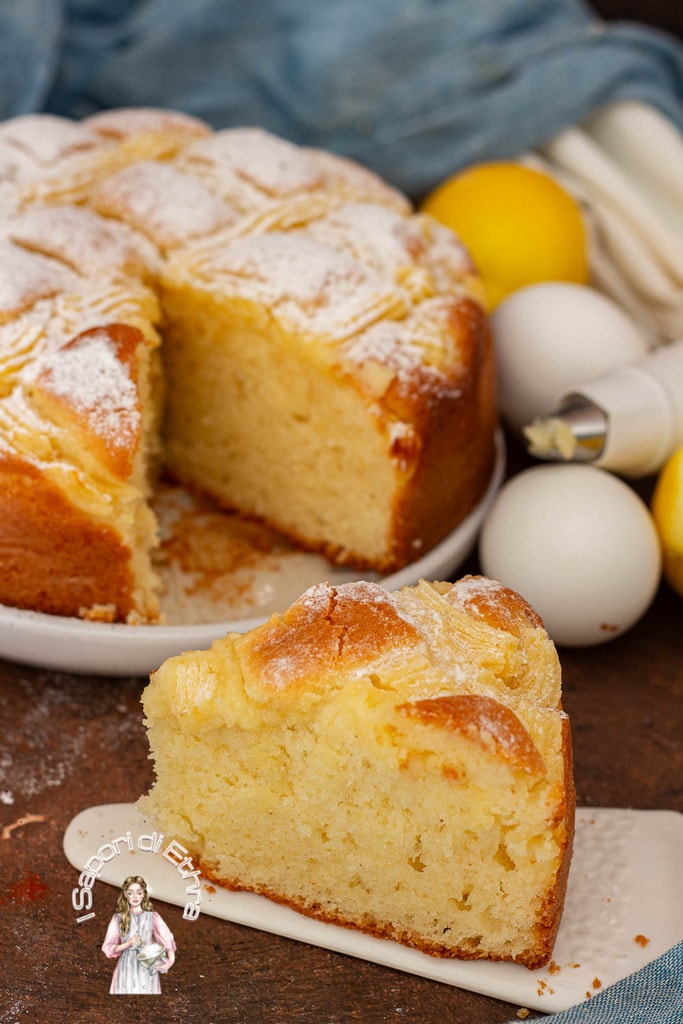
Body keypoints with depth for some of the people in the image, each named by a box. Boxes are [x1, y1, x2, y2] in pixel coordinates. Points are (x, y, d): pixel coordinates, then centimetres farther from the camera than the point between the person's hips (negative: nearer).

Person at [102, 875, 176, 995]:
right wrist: (128, 944, -13)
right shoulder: (118, 918, 3)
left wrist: (170, 960, -24)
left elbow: (168, 941, -5)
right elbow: (108, 948, 4)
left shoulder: (153, 916, 2)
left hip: (148, 970, 0)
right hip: (126, 969, 0)